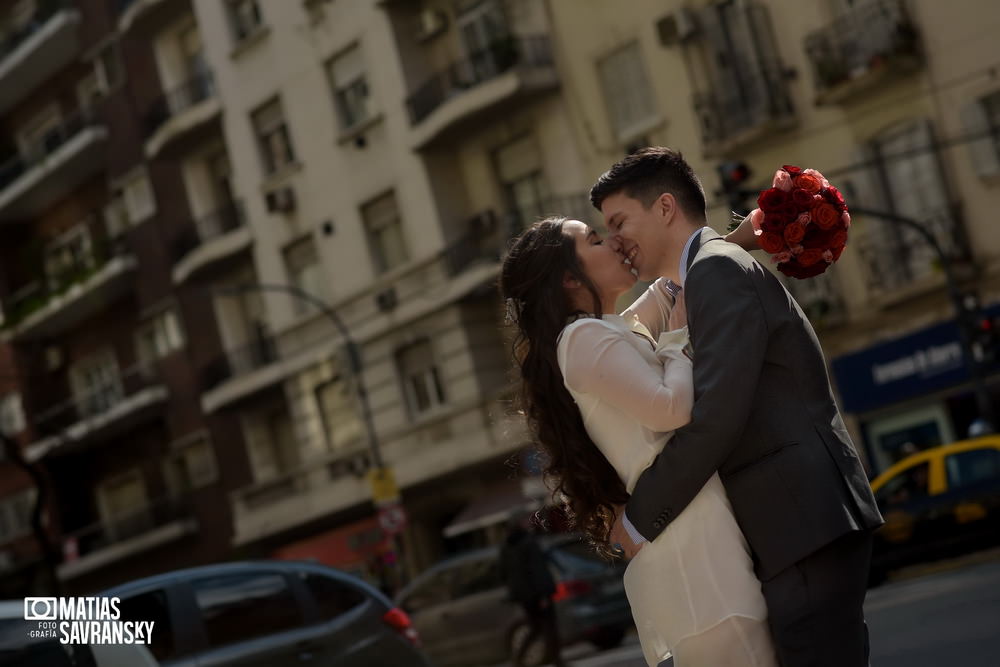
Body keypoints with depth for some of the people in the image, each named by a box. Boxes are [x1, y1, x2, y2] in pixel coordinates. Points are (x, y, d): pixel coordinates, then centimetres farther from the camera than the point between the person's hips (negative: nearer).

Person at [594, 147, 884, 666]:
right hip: (808, 522, 10)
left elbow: (716, 414, -19)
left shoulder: (718, 267, -10)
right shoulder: (718, 270, 21)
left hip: (804, 524, -10)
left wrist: (640, 518, -11)